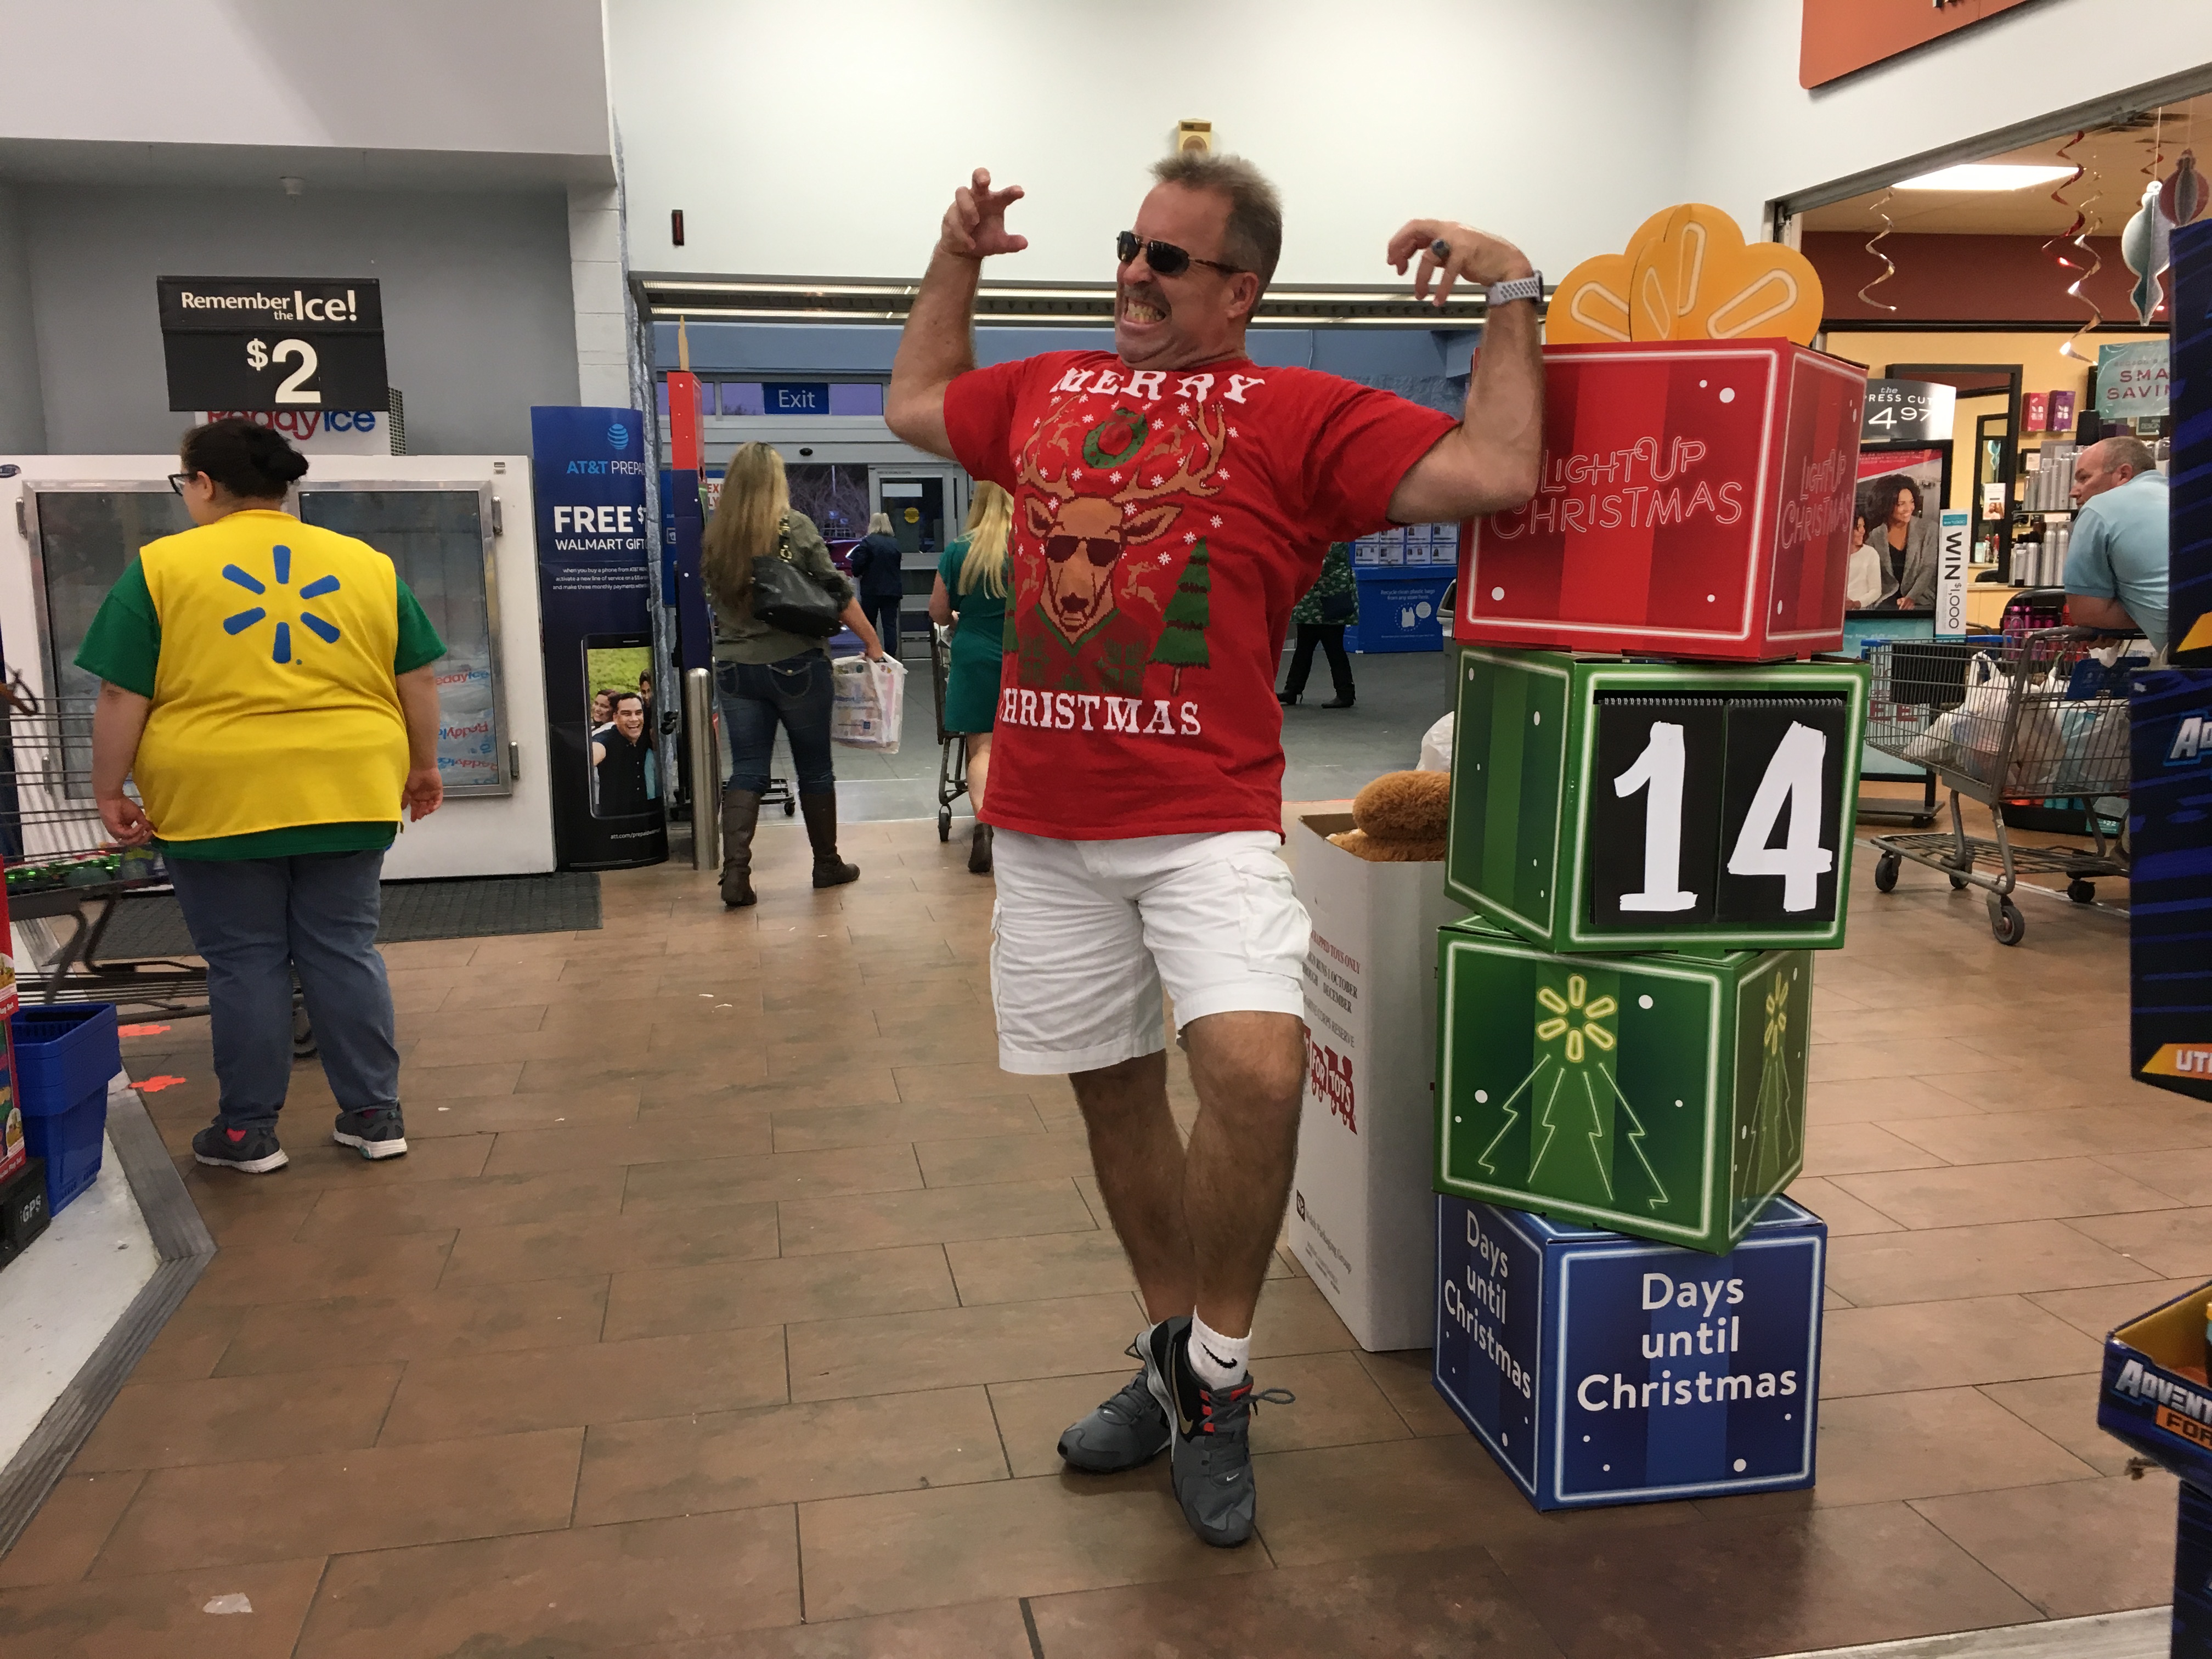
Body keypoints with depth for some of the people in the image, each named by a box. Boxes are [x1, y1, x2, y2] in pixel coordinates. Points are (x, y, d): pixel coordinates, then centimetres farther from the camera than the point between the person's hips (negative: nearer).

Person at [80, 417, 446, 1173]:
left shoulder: (162, 567, -3)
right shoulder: (368, 565, 6)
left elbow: (121, 696, -4)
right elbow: (417, 679, 8)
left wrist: (110, 792, 4)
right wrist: (422, 766, 17)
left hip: (219, 799, -3)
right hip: (346, 795, 3)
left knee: (243, 962, 6)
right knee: (344, 951, 10)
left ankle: (248, 1131, 14)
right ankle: (374, 1115, 14)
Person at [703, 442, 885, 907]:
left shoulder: (713, 537, 2)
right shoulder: (795, 527, -9)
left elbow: (715, 598, 14)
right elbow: (837, 593, -7)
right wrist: (873, 642, 2)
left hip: (734, 668, 3)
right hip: (795, 665, -3)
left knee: (747, 772, 6)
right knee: (814, 768, 11)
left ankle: (735, 870, -8)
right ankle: (827, 864, 22)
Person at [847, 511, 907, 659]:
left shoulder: (867, 542, -10)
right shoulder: (895, 543, 4)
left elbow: (857, 565, -13)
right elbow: (899, 565, 11)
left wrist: (857, 575, 7)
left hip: (872, 590, -3)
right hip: (892, 590, 3)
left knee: (869, 624, 11)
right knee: (890, 625, 2)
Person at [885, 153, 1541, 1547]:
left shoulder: (1298, 415, 0)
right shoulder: (1043, 391, 15)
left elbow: (1495, 475, -9)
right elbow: (913, 405, 34)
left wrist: (1512, 294, -4)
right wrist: (957, 259, 28)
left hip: (1208, 822, -5)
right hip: (1045, 824, 5)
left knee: (1256, 1067, -25)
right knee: (1114, 1095, 13)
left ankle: (1216, 1375, 1)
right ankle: (1174, 1355, 34)